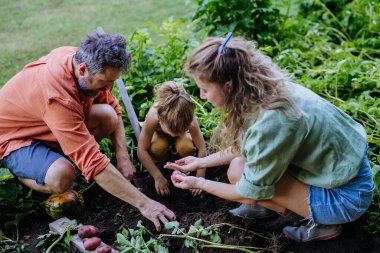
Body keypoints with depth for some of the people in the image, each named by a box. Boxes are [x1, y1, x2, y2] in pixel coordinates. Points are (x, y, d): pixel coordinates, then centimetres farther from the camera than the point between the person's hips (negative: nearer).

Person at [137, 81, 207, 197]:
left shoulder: (191, 122, -39)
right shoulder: (152, 118, -42)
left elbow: (202, 149, -30)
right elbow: (141, 150, -35)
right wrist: (158, 177, -35)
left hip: (183, 129, 1)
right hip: (159, 133, -1)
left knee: (186, 148, -31)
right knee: (157, 148, -34)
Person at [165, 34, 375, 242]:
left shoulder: (268, 123, -33)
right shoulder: (262, 89, -8)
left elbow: (250, 193, -16)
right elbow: (241, 147, 11)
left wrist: (198, 183, -3)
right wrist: (201, 162, 13)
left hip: (345, 195, -7)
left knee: (238, 172, -12)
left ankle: (320, 223, 2)